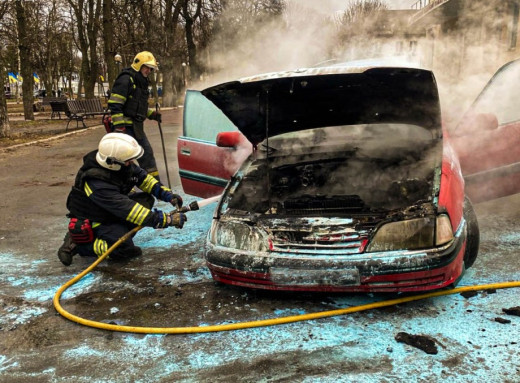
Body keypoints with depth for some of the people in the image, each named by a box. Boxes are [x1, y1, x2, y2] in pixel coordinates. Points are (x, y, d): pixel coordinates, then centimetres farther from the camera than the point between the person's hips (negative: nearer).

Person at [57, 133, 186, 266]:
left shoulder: (122, 164, -14)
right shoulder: (97, 183, -35)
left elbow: (143, 178, 2)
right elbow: (129, 210, -38)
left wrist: (167, 195, -10)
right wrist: (167, 219, -38)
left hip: (114, 210, 8)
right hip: (93, 222, -8)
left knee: (146, 199, -4)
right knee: (124, 248, -27)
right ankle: (76, 244, -8)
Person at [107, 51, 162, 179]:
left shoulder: (141, 82, 18)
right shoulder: (126, 79, -13)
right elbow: (114, 106, -20)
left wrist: (152, 114, 14)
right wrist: (119, 127, -25)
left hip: (136, 127, 10)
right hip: (125, 127, -10)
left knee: (147, 153, 16)